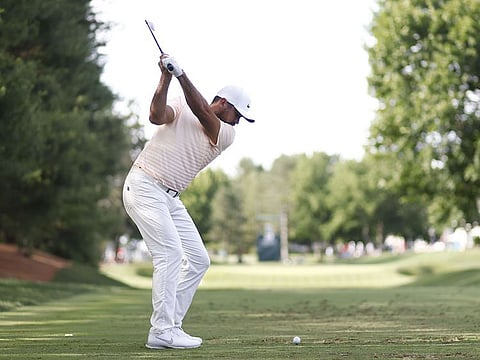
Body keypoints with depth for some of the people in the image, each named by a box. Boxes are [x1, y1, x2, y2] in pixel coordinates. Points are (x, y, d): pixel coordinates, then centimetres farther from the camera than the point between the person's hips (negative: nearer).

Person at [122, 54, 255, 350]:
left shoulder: (227, 135, 4)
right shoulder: (180, 106, -2)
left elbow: (201, 113, -15)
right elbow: (157, 116, -23)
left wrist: (181, 74, -27)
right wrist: (166, 78, -33)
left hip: (171, 198, 7)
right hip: (144, 187, -7)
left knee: (199, 259, 3)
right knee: (171, 253, -18)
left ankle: (170, 325, 5)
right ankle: (162, 331, -19)